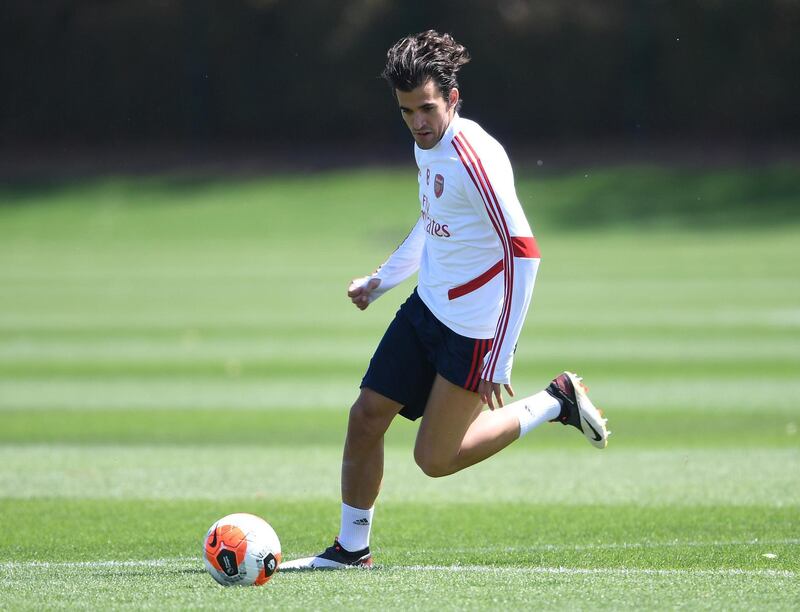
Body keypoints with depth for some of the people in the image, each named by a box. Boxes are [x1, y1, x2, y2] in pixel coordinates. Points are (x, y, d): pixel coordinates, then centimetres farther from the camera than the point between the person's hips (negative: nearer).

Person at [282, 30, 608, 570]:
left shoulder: (475, 159, -24)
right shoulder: (428, 147, 5)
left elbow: (524, 254, -25)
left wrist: (499, 361, -25)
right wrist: (381, 281, 27)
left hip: (473, 329, -8)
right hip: (427, 307, 8)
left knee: (434, 459, -2)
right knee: (366, 416, 3)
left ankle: (555, 404, 11)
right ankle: (351, 548, 17)